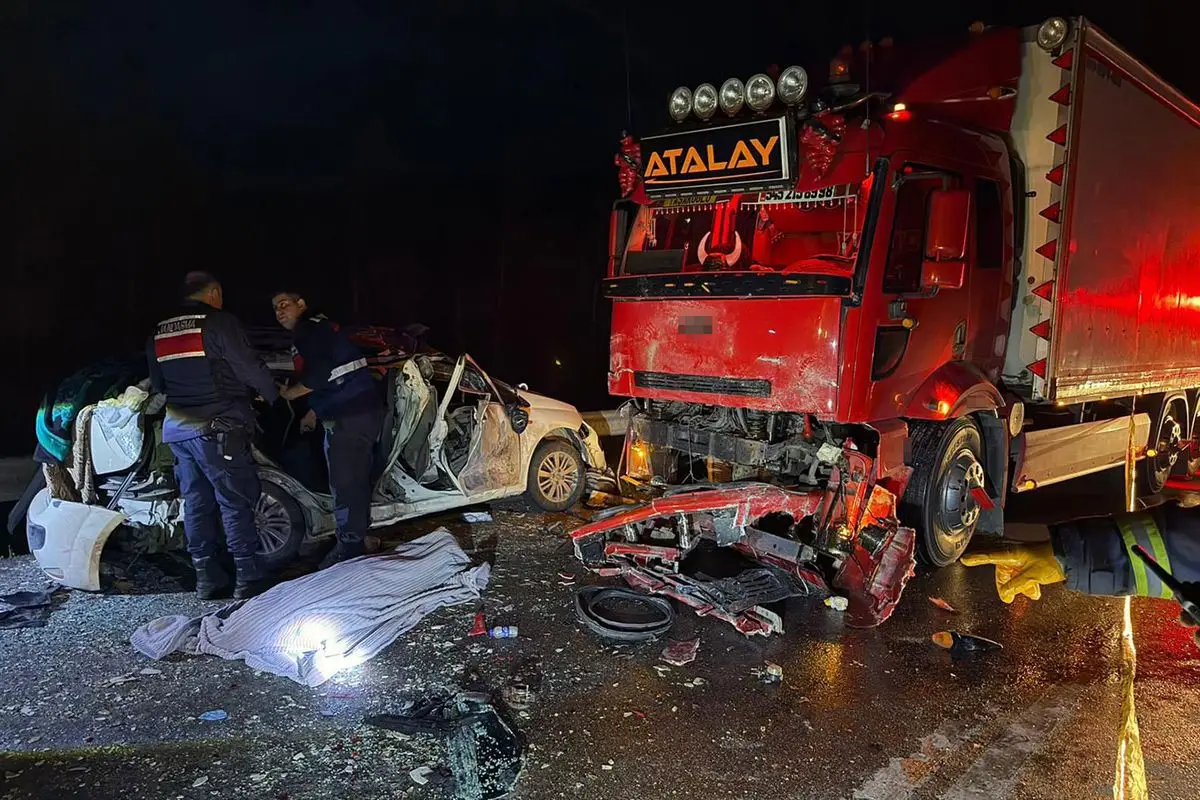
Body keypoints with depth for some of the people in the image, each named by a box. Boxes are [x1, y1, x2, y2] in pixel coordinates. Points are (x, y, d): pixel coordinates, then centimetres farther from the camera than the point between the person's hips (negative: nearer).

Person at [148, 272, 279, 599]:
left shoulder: (160, 332, 14)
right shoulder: (220, 323, -9)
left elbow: (157, 384, 22)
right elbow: (250, 368, -10)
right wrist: (274, 397, 5)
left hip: (178, 429, 7)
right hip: (217, 429, -7)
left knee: (196, 503, 12)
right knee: (236, 502, -3)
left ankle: (206, 578, 17)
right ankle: (248, 577, -3)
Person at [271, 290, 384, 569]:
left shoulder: (311, 330, -10)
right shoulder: (318, 329, 22)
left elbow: (318, 377, -21)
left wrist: (283, 394, -7)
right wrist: (314, 412, 32)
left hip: (349, 417, -11)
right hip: (364, 410, 11)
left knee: (345, 485, -7)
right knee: (356, 481, 17)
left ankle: (349, 548, -1)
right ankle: (356, 542, 27)